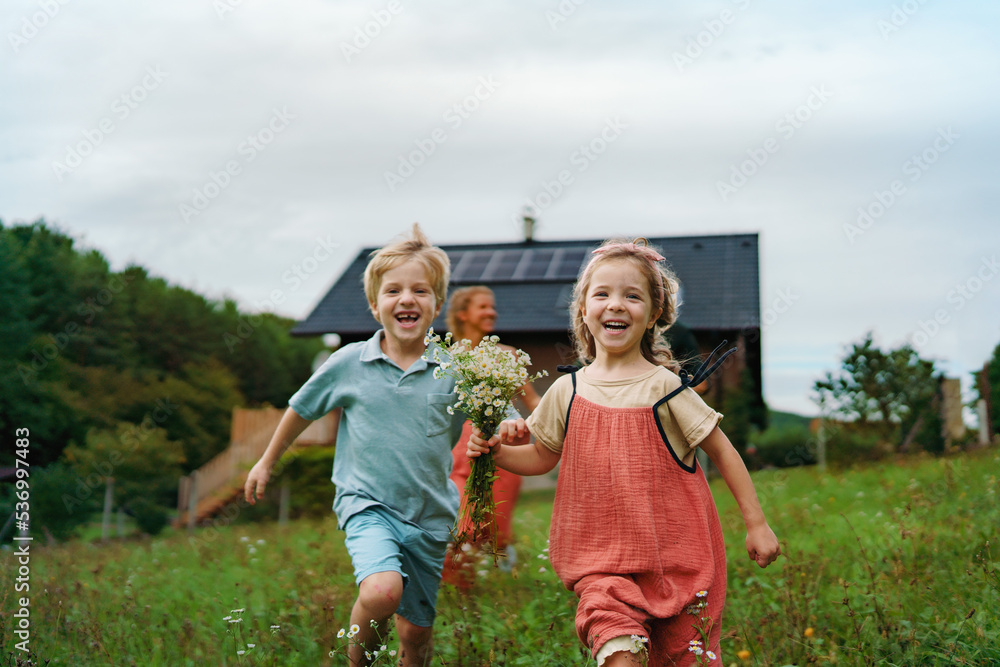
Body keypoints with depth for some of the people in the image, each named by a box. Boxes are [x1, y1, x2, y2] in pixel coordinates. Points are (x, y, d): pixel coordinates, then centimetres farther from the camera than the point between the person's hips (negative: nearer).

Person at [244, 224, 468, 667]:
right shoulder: (349, 363, -5)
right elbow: (302, 409, 11)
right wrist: (267, 461, 21)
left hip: (429, 516, 2)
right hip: (366, 503, -2)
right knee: (381, 592, -28)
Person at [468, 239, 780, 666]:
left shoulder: (664, 387, -6)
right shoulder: (567, 392, 2)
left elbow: (721, 451, 1)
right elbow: (542, 457, 16)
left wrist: (756, 524, 2)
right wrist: (495, 450, -2)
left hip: (675, 551, -1)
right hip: (603, 557, 1)